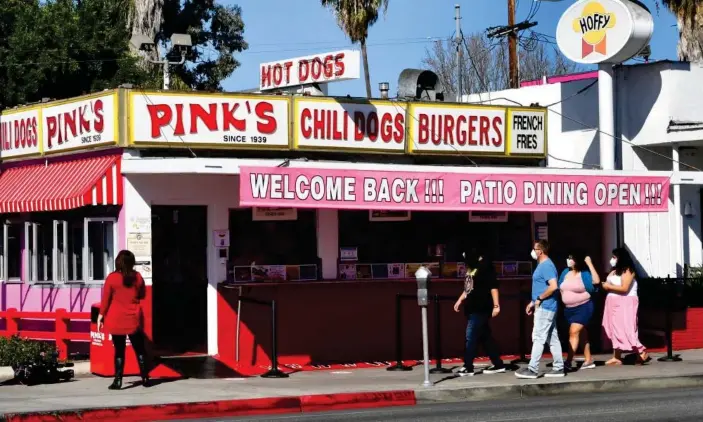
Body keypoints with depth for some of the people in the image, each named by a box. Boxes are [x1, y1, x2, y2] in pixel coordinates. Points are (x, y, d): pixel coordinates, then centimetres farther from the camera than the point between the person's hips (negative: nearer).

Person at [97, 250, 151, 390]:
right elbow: (142, 294, 14)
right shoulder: (137, 277, 0)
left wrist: (101, 315, 5)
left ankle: (118, 381, -1)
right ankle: (145, 378, 13)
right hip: (133, 318, 2)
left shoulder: (112, 278, -8)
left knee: (119, 350, 1)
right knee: (139, 348, 11)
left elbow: (106, 298, -4)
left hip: (116, 319, -2)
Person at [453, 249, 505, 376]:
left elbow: (493, 286, -16)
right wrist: (460, 300, 23)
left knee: (471, 337, -7)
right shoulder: (471, 267, 14)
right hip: (473, 308, 9)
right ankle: (498, 365, 16)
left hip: (480, 309, -9)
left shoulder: (485, 265, -13)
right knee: (485, 337, 10)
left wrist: (496, 305, -19)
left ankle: (468, 367, -3)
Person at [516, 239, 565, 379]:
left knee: (538, 338, -10)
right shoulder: (542, 265, 17)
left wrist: (539, 299, -17)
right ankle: (558, 368, 12)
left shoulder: (547, 266, -15)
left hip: (545, 307, -10)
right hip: (546, 307, 10)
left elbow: (553, 286, -26)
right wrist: (533, 302, 18)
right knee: (552, 338, 10)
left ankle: (532, 369, -10)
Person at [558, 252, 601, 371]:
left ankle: (568, 362, -20)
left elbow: (596, 281, -28)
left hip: (583, 308, -7)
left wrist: (589, 264, -24)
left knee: (574, 333, -16)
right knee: (582, 334, 15)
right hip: (569, 309, 7)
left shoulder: (584, 273, -11)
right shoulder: (565, 272, 6)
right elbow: (560, 288, 16)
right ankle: (588, 360, 24)